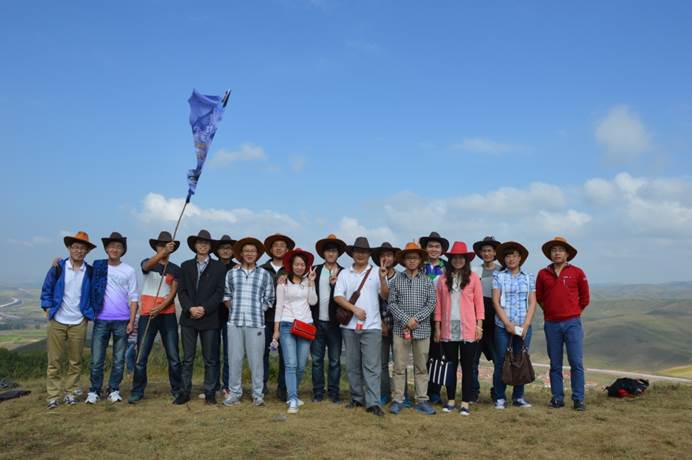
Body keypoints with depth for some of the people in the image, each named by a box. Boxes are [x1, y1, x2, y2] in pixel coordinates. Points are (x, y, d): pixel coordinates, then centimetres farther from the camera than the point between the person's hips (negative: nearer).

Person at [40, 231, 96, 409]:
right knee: (54, 361, 2)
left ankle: (70, 392, 18)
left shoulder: (90, 272, 2)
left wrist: (89, 314, 4)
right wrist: (48, 310, -2)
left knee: (75, 361, 7)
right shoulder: (58, 268, 0)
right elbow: (46, 290, 6)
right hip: (57, 321, -1)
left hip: (78, 323, 1)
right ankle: (53, 396, 9)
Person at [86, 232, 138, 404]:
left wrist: (132, 321, -4)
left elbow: (133, 298, 2)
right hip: (101, 320, 0)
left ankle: (114, 390, 16)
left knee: (119, 359, 5)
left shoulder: (129, 271, 3)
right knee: (97, 359, 2)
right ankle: (94, 391, 14)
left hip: (122, 321, 0)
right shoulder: (97, 267, 6)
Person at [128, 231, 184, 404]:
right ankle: (137, 391, 15)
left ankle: (178, 391, 7)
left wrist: (160, 307, -18)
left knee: (173, 356, -2)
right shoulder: (147, 263, 6)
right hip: (147, 315, 0)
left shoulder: (175, 269, 9)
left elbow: (173, 292, -1)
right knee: (141, 356, 2)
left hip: (167, 315, 0)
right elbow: (147, 265, -20)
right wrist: (164, 252, -36)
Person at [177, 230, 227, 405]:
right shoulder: (186, 266, 11)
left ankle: (210, 394, 10)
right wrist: (190, 308, -12)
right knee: (187, 358, 5)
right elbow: (182, 291, 4)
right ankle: (185, 392, 13)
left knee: (210, 359, 3)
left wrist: (204, 308, -14)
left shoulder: (219, 267, 5)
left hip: (209, 318, -2)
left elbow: (219, 292, -3)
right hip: (188, 318, 2)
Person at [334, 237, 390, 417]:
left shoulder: (376, 273, 6)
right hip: (350, 326, 2)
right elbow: (338, 297, 1)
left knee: (372, 366, -6)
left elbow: (385, 296, -1)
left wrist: (382, 279, -17)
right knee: (353, 365, 9)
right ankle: (357, 398, 21)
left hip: (371, 326, -2)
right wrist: (355, 309, -10)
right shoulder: (344, 274, 10)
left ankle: (373, 403, -3)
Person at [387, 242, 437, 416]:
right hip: (400, 328, -1)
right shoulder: (396, 280, 4)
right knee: (399, 366, 3)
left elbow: (431, 304, -1)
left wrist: (416, 319, -12)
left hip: (422, 329, 1)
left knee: (421, 367, 8)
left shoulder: (427, 281, 5)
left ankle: (422, 400, 16)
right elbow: (391, 303, -1)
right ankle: (397, 400, 11)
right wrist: (406, 320, -11)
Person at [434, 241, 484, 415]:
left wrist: (479, 326, -3)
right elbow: (438, 305, 7)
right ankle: (450, 400, 22)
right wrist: (437, 327, 5)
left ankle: (465, 403, 13)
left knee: (467, 366, 4)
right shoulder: (443, 279, 6)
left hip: (468, 330, -2)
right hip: (448, 329, 2)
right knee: (450, 366, 11)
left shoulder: (473, 278, 0)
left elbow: (479, 303, 1)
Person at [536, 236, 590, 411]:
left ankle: (578, 399, 5)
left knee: (576, 362, -4)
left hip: (572, 323, -2)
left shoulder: (577, 272, 1)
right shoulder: (543, 274, 5)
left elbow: (585, 297, 11)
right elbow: (539, 297, 16)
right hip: (551, 324, 2)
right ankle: (557, 398, 16)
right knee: (555, 365, 8)